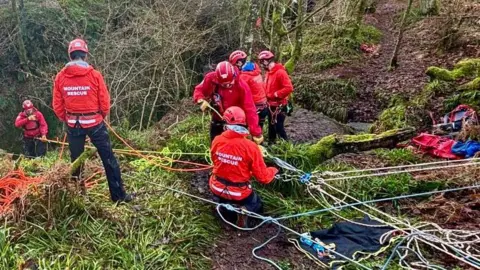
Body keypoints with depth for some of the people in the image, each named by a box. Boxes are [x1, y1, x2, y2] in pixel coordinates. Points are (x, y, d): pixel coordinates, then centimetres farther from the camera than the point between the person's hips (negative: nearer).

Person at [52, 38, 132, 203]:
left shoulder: (60, 77, -4)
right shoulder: (94, 75, -11)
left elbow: (57, 106, 1)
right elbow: (105, 102, -7)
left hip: (73, 124, 3)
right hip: (94, 122, -3)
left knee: (75, 160, 17)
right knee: (109, 159, 5)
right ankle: (118, 195, 8)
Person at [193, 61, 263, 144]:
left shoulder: (241, 86, -26)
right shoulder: (211, 78, -18)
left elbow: (249, 110, -27)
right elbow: (198, 90, -1)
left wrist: (256, 133, -30)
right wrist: (201, 101, -26)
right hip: (217, 121, 3)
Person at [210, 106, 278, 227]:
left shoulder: (217, 141, -13)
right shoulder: (250, 147, -24)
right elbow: (263, 177, -15)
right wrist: (274, 170, 6)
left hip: (217, 188, 3)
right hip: (239, 193, -3)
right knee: (257, 207, 27)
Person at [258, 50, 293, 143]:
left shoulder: (280, 72, -18)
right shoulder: (269, 72, 8)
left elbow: (289, 88, -25)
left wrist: (276, 94, -20)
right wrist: (267, 96, 3)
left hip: (279, 106, -9)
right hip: (271, 106, 9)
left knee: (279, 128, -5)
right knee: (271, 127, 18)